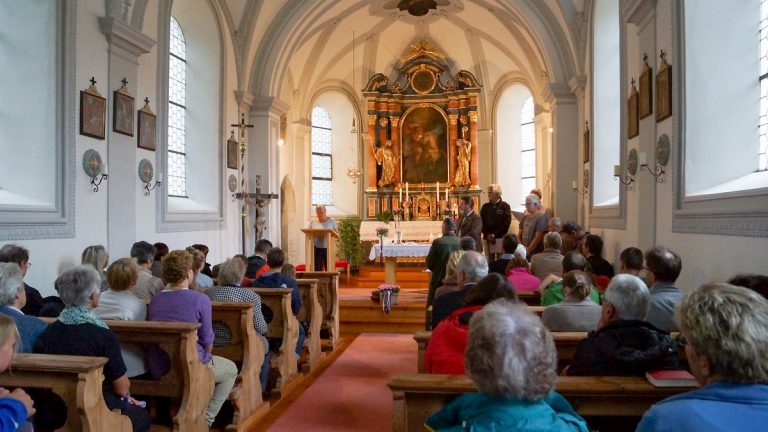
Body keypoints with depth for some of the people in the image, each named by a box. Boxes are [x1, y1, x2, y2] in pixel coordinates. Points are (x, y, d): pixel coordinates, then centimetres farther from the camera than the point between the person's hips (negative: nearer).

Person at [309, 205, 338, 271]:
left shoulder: (332, 221, 6)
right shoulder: (313, 222, 9)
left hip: (328, 248, -1)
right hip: (317, 248, 1)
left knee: (329, 268, -4)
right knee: (317, 269, -4)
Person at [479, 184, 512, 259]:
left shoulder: (505, 206, 1)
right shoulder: (485, 207, 12)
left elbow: (506, 223, -6)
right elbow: (482, 222, 8)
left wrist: (494, 234, -12)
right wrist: (487, 235, -6)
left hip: (500, 238, -3)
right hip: (487, 238, 3)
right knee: (489, 261, 4)